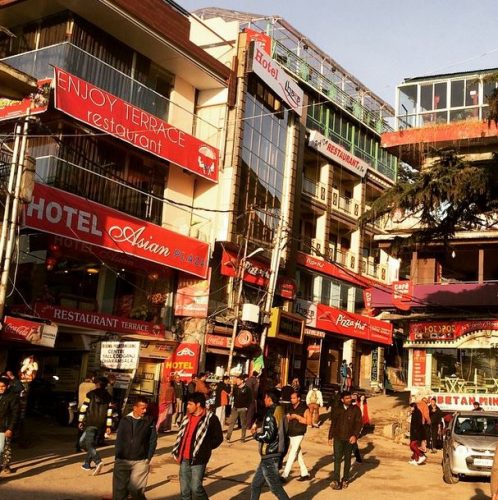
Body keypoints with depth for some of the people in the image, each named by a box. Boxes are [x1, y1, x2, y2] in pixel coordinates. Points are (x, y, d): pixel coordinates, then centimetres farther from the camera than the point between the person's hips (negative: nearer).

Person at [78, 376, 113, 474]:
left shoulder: (91, 394, -3)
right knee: (92, 443, 17)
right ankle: (87, 463, 23)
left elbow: (84, 408, -5)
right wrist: (108, 426, 6)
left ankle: (98, 461, -26)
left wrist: (80, 421, 3)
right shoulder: (108, 397, 7)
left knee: (89, 444, -7)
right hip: (101, 425, 4)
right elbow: (109, 412, 4)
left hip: (90, 423, -4)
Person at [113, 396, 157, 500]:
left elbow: (153, 441, 1)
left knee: (135, 489, -7)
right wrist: (117, 456, 5)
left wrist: (148, 458, -2)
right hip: (122, 460, 2)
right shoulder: (124, 420, 4)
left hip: (140, 461, -2)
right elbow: (119, 440, 9)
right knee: (119, 490, 5)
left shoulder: (149, 421, -1)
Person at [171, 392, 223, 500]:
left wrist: (203, 449, -6)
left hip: (198, 460, -6)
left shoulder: (210, 418, -10)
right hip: (184, 459, 7)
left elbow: (218, 438, -7)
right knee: (184, 490, 10)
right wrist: (177, 453, 11)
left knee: (196, 488, -10)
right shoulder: (187, 417, 11)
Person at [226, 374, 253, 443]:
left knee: (243, 424, 5)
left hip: (243, 409, -4)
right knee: (231, 422, -2)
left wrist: (246, 407, -9)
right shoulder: (235, 388, 7)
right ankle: (228, 437, 0)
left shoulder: (247, 389, -7)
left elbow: (250, 399, -6)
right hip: (235, 408, 4)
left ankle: (243, 438, 14)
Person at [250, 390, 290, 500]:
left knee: (276, 488, 0)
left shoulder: (271, 414, -17)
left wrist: (255, 434, -7)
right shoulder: (280, 411, 10)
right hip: (276, 454, 9)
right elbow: (280, 433, 15)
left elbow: (268, 436, -23)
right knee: (255, 485, 16)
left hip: (270, 457, -9)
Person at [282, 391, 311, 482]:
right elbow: (288, 418, 21)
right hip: (290, 434, 7)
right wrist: (288, 417, -3)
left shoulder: (304, 408, -10)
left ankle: (285, 475, -8)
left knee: (292, 454, -8)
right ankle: (305, 474, 23)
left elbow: (309, 421, -15)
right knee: (298, 454, 13)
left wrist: (297, 417, -19)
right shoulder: (290, 407, 7)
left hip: (298, 434, -7)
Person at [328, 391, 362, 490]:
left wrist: (355, 435, -16)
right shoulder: (337, 409, 5)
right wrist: (330, 437, 10)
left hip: (349, 439, -1)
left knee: (347, 459, 9)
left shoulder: (355, 409, -1)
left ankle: (345, 480, 20)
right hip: (338, 438, 1)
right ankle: (335, 480, -7)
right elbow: (333, 423, 11)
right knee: (337, 458, -7)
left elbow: (359, 423, -4)